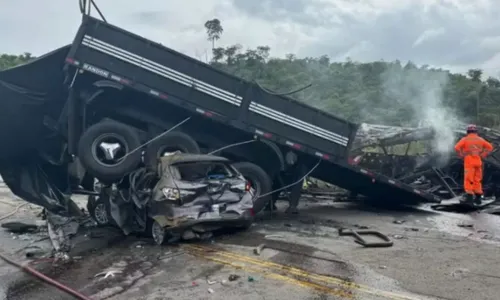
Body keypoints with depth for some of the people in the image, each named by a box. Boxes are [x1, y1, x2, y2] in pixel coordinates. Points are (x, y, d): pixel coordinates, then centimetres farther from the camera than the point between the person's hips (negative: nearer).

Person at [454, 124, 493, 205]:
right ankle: (478, 197, 13)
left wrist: (462, 155, -5)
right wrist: (483, 155, 8)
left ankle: (469, 195, -13)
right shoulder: (480, 139, 9)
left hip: (469, 162, -4)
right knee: (477, 180, 11)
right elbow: (490, 147, 7)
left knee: (468, 179, -2)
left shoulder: (465, 139, -3)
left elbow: (457, 147, -16)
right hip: (478, 162, 4)